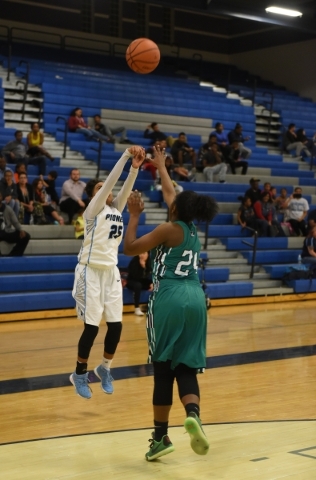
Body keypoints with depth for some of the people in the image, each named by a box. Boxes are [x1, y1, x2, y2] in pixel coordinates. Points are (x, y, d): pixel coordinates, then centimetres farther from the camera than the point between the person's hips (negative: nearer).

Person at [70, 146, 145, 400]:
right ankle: (80, 374, 13)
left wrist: (135, 167, -20)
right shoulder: (94, 209, -7)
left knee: (116, 325, 2)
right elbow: (111, 180, -18)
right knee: (91, 327, -4)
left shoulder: (117, 207, 10)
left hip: (111, 272, 6)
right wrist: (126, 155, -22)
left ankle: (104, 368, 23)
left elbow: (125, 187, -6)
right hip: (91, 272, -6)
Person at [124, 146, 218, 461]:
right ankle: (193, 415, -22)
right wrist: (161, 167, 45)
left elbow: (129, 248, 0)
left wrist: (134, 215, 8)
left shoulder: (169, 230, -2)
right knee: (186, 368, 6)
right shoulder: (192, 227, 16)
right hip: (195, 299, 5)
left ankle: (161, 437, 8)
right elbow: (169, 193, 32)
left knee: (163, 369, 2)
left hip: (169, 300, -5)